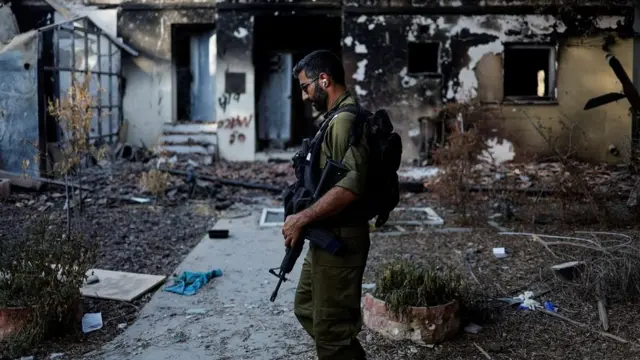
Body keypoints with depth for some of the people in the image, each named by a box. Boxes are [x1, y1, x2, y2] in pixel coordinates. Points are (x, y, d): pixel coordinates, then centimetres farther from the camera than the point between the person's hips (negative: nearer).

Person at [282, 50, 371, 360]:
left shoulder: (345, 120, -19)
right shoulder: (337, 118, 15)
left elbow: (351, 185, -29)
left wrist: (302, 218, -22)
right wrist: (307, 218, 16)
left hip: (339, 241, -11)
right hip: (327, 238, 11)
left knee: (331, 328, -1)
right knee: (306, 308, 22)